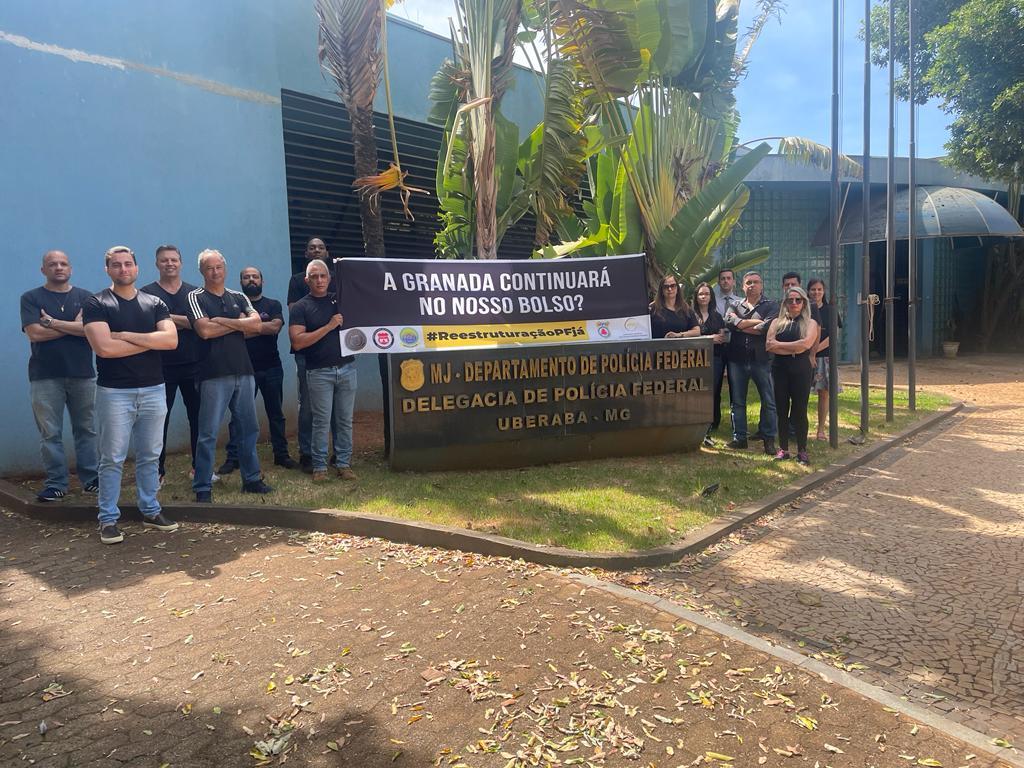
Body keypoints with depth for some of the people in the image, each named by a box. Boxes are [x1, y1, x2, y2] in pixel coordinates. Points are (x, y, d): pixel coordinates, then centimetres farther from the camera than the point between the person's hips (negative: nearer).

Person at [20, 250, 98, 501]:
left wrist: (53, 323, -10)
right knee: (50, 433, 1)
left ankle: (90, 479, 15)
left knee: (86, 429, 7)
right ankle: (56, 483, 10)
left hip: (83, 374, 1)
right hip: (45, 377, -1)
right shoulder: (31, 298, 4)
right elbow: (34, 333, -9)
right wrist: (75, 325, -6)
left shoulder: (86, 297, 8)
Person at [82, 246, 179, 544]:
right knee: (112, 459, 2)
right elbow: (104, 347, -16)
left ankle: (151, 511, 22)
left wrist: (126, 335, -12)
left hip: (153, 390, 3)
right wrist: (151, 340, -8)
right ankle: (108, 520, 11)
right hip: (114, 392, -3)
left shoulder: (154, 303, 9)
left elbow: (171, 339, -7)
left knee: (150, 456, 11)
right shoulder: (96, 303, -2)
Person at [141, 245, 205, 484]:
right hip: (161, 366, -2)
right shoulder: (146, 293, 2)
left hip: (193, 365, 2)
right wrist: (185, 323, -13)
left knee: (198, 416, 7)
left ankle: (199, 467, 19)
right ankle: (158, 471, 13)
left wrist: (169, 317, -12)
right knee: (160, 419, 3)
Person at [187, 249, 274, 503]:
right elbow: (204, 330, -14)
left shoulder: (239, 298, 14)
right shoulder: (196, 297, 1)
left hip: (243, 371, 5)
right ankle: (202, 488, 4)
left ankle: (251, 479, 24)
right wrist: (239, 324, -4)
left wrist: (222, 321, -10)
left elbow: (256, 325, -2)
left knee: (249, 428, 12)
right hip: (214, 375, -5)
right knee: (209, 433, -4)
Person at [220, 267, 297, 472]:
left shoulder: (273, 305, 7)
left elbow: (275, 327, -11)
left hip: (271, 368, 1)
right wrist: (263, 328, -13)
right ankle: (233, 457, 5)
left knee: (276, 413, 9)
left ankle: (281, 454, 18)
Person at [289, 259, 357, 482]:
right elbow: (297, 341, -10)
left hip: (347, 368, 3)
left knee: (345, 420, 6)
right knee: (321, 421, 0)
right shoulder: (300, 307, 1)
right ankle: (319, 467, 10)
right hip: (319, 372, -3)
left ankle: (343, 463, 14)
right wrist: (329, 326, -14)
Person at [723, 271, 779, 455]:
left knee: (768, 401, 0)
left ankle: (769, 439, 9)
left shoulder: (771, 306, 5)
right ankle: (739, 437, 17)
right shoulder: (735, 306, 14)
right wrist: (757, 322, -10)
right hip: (737, 359, 3)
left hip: (761, 359, -2)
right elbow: (730, 322, -9)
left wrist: (741, 326, -7)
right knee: (737, 401, 7)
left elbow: (768, 328, -14)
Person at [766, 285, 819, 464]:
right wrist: (794, 349, -12)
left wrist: (779, 345, -10)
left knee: (800, 410, 1)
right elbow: (769, 345, -6)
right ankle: (783, 448, 14)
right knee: (782, 410, 6)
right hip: (780, 370, 2)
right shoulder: (777, 322, 9)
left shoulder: (810, 323, 5)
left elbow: (806, 344, -14)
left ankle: (802, 450, 10)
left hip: (801, 370, -2)